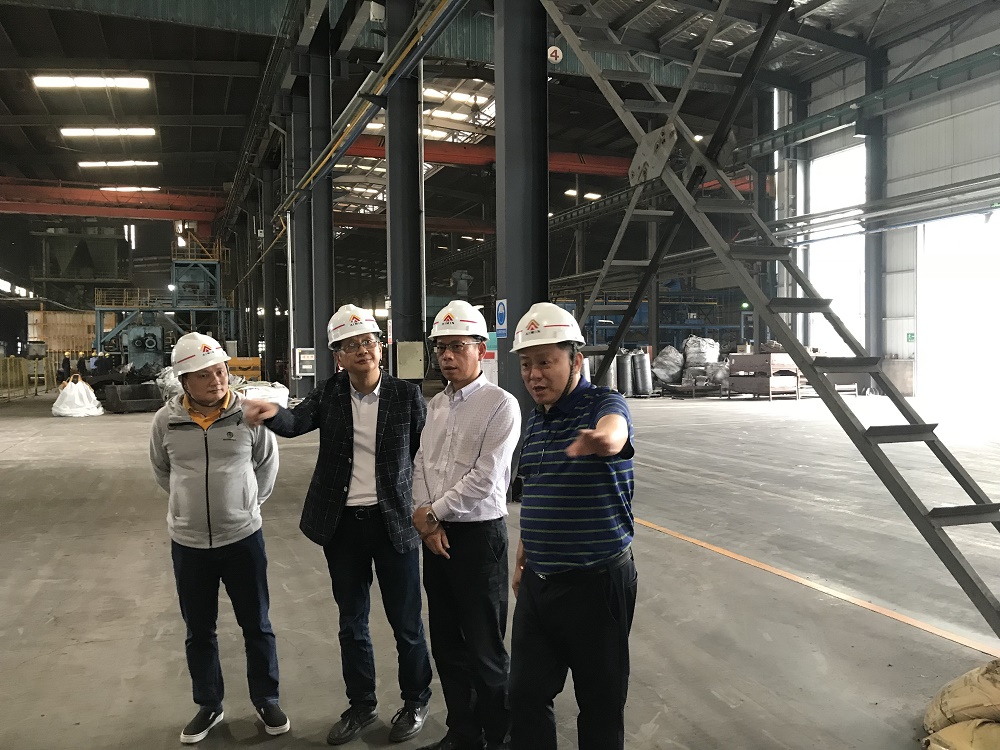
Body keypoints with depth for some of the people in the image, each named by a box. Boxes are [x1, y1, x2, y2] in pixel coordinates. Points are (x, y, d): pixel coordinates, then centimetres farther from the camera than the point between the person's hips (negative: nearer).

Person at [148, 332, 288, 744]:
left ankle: (266, 700, 30)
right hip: (188, 543, 2)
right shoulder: (166, 420, -7)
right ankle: (209, 705, 34)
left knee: (256, 625, 12)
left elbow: (267, 463, 6)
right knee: (199, 631, 15)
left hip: (243, 537, -1)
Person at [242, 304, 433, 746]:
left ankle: (415, 701, 32)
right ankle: (361, 705, 35)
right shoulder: (329, 395, -1)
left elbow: (428, 452, -2)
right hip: (343, 525, 3)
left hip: (394, 522, -2)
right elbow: (295, 423, -16)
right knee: (352, 622, 16)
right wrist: (272, 413, -38)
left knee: (405, 621, 10)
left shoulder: (406, 395, -7)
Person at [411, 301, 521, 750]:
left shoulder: (501, 405, -12)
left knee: (484, 650, 2)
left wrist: (432, 513, -9)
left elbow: (484, 480, -17)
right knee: (446, 644, 16)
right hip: (435, 533, 7)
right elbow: (421, 464, 8)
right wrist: (426, 520, -5)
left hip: (479, 535, -7)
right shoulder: (436, 404, 10)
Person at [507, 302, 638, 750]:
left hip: (596, 580, -6)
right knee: (525, 695, 14)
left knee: (600, 704, 9)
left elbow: (613, 429, -41)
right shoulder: (535, 422, 8)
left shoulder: (603, 404, -14)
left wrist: (601, 439, -63)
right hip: (538, 580, 7)